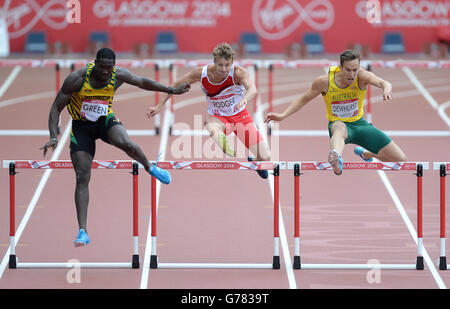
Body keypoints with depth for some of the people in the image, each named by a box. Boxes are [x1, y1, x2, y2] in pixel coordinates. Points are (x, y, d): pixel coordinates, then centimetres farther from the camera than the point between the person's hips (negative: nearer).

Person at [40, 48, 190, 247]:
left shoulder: (118, 75, -15)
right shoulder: (77, 79, -24)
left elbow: (142, 82, 5)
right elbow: (56, 108, -17)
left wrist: (172, 90, 11)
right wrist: (54, 137, -28)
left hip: (105, 120, 1)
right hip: (81, 126, -1)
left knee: (126, 143, -33)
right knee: (82, 178, -11)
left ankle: (149, 167, 2)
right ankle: (82, 232, -12)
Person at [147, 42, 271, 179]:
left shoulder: (239, 72, -23)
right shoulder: (202, 73, -17)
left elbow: (253, 89, -43)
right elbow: (176, 86, -2)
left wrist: (245, 99, -66)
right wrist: (159, 106, -2)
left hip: (240, 115, 0)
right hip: (217, 117, 0)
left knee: (265, 158, -6)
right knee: (212, 131, -42)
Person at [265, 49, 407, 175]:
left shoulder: (362, 76, -19)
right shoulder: (324, 82, -17)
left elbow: (382, 82, -39)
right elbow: (303, 99, -2)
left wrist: (386, 88, -64)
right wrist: (283, 115, -13)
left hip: (359, 124, 3)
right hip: (337, 123, -3)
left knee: (401, 160, 1)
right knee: (340, 128, -45)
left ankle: (365, 153, 32)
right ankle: (336, 157, -81)